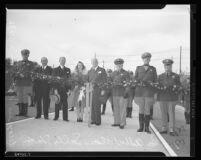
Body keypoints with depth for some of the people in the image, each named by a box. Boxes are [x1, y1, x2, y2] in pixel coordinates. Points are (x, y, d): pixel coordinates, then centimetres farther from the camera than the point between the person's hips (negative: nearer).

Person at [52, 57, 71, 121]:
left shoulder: (68, 70, 13)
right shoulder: (55, 70, 7)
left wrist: (69, 89, -1)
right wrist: (55, 89, -8)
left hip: (65, 89, 1)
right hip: (58, 89, -1)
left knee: (65, 104, 0)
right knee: (57, 103, 1)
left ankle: (65, 117, 5)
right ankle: (56, 116, 11)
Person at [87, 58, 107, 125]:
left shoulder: (102, 70, 5)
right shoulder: (90, 71, 19)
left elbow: (104, 80, 0)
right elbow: (87, 81, 20)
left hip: (98, 90, -4)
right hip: (90, 90, 4)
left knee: (97, 106, -8)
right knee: (92, 106, -1)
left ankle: (98, 121, -1)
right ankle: (93, 120, 6)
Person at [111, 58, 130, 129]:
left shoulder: (125, 73, 1)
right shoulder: (113, 73, 15)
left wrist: (126, 92, -10)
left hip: (122, 94, -5)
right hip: (115, 93, 5)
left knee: (122, 108, -3)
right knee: (116, 108, 7)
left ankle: (122, 123, 2)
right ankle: (117, 122, 16)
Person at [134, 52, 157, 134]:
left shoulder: (153, 69, 12)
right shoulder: (138, 68, 14)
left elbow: (155, 80, 11)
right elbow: (135, 78, 8)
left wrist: (154, 92, 2)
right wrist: (145, 81, -6)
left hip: (149, 91, -1)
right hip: (140, 91, 1)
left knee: (147, 109, -1)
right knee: (141, 109, 3)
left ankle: (147, 127, 5)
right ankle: (141, 127, 10)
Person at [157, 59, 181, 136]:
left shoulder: (176, 76, 8)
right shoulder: (160, 76, 14)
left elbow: (179, 87, 6)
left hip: (172, 98, -2)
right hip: (162, 97, 2)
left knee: (171, 113, -3)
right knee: (163, 113, 5)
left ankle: (172, 130, 2)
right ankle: (164, 128, 14)